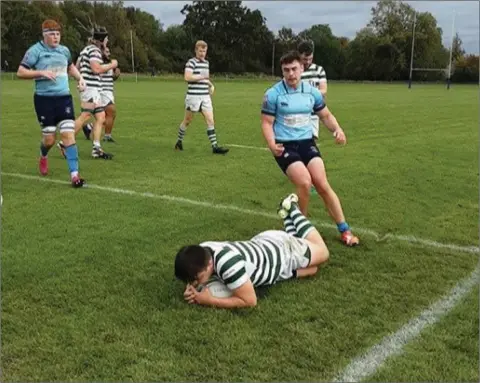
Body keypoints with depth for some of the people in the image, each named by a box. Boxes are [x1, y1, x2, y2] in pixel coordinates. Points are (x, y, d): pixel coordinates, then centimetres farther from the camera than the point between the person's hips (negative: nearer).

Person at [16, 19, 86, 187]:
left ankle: (74, 175, -10)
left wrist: (80, 78, 13)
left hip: (64, 97, 4)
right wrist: (42, 73, -20)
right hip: (44, 99, -3)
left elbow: (70, 66, 30)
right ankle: (43, 157, 38)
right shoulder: (35, 50, -5)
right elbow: (20, 72, -8)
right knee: (49, 138, 1)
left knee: (69, 134, -9)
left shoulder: (64, 50, 10)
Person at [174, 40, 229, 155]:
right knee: (187, 120, 8)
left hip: (205, 97, 6)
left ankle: (215, 146, -6)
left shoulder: (206, 63, 14)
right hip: (193, 96, -5)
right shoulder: (191, 62, -8)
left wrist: (211, 85, 11)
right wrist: (202, 77, -18)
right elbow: (187, 77, -22)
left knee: (210, 121, -5)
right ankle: (179, 141, 28)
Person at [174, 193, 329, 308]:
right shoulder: (200, 253, -27)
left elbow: (250, 301, -42)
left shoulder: (227, 262, -48)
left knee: (322, 253, 26)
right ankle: (288, 213, 40)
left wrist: (210, 300, -43)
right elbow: (193, 274, -4)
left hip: (285, 251, -6)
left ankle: (292, 209, 32)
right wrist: (191, 289, -27)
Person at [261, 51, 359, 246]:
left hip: (307, 143, 3)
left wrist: (337, 130, -4)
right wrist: (272, 144, -23)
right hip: (285, 146, -3)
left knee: (322, 184, -8)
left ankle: (345, 230, 2)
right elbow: (267, 123, -4)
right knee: (304, 182, -22)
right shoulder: (273, 94, -7)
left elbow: (326, 115, 16)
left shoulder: (312, 91, 5)